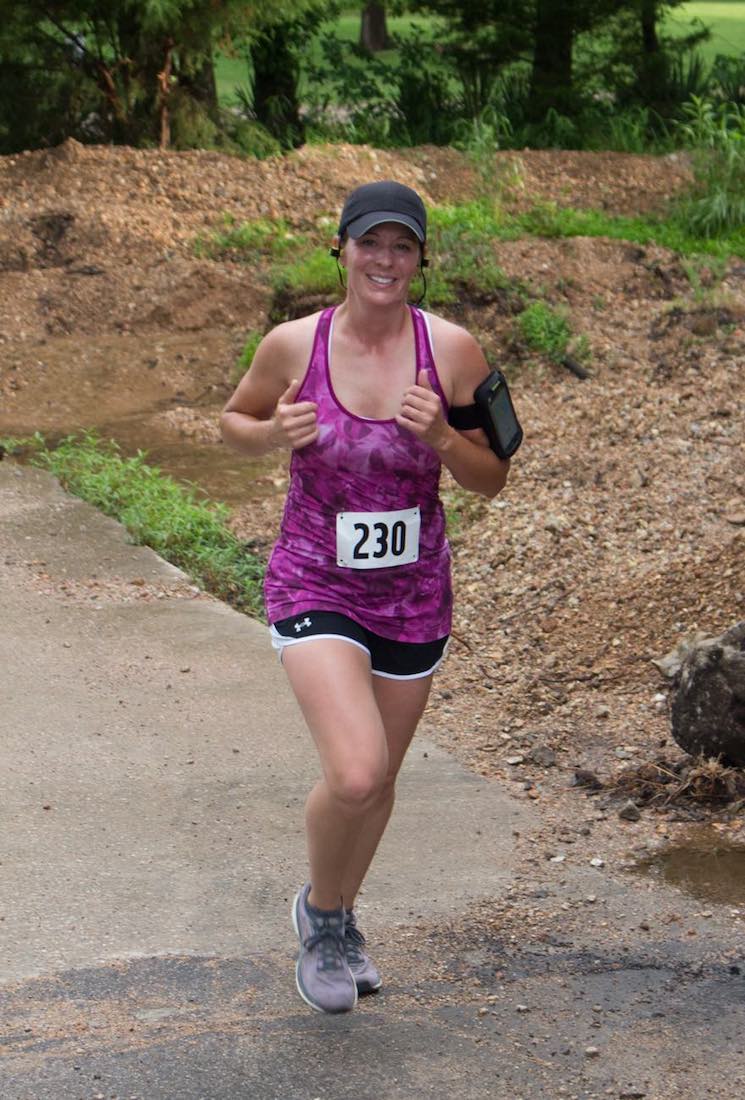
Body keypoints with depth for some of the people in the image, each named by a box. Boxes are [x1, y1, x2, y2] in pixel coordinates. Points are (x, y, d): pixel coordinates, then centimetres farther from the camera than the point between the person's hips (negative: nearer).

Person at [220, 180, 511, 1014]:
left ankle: (335, 920, 46)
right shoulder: (293, 344, -9)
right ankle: (321, 911, 11)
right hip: (314, 589, -3)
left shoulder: (451, 349, -8)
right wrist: (274, 432, -13)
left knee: (379, 782, 18)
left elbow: (492, 478, -1)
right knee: (354, 773, -20)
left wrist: (439, 437, -21)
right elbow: (235, 420, 9)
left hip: (414, 596, 3)